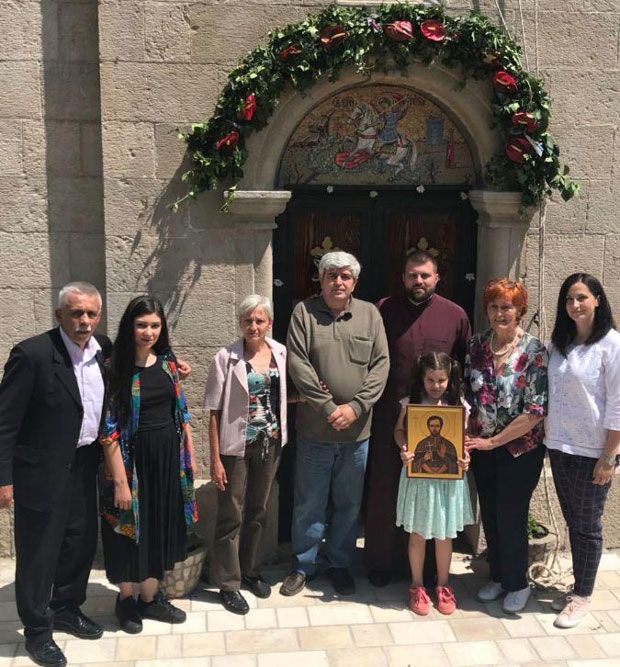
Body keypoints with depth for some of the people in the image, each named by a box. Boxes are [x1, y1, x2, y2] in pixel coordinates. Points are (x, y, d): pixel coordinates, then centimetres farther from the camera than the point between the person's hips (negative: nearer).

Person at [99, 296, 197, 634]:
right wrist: (119, 480, -17)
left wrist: (190, 455, 8)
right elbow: (109, 429, -15)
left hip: (168, 456, 5)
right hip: (132, 457, -5)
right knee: (131, 528, 9)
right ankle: (125, 599, 30)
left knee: (160, 526, 14)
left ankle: (150, 598, 31)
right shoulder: (115, 367, -13)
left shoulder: (168, 361, 3)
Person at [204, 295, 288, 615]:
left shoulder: (281, 353, 1)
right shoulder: (226, 359, -12)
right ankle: (229, 584, 19)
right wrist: (215, 459, -12)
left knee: (257, 512, 18)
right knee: (231, 516, 5)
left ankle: (250, 570, 35)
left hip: (270, 444, 4)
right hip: (236, 446, -4)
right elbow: (215, 412, -10)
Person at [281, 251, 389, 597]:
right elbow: (298, 365, -10)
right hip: (315, 429, -2)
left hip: (357, 429, 2)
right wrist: (329, 407, -16)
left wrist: (355, 407, -14)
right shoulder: (304, 312, -3)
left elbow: (381, 365, -2)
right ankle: (304, 565, 28)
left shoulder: (370, 314, 3)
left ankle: (340, 564, 32)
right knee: (309, 504, 10)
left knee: (349, 504, 14)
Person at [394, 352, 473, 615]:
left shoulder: (458, 405, -3)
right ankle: (417, 586, 27)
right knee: (418, 533, 11)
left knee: (444, 533, 13)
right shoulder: (411, 403, -5)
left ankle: (443, 586, 30)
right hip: (418, 475, -1)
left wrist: (465, 457, -16)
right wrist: (404, 449, -16)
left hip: (448, 477, 1)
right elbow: (399, 430, 4)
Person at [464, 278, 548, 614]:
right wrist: (467, 436, -5)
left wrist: (493, 441, -15)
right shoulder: (476, 345, 0)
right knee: (489, 514, 14)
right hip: (482, 447, 4)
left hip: (519, 449, -4)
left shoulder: (533, 351, -14)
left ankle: (517, 584, 25)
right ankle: (497, 577, 34)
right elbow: (466, 394, 7)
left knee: (511, 517, 3)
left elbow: (536, 411, -17)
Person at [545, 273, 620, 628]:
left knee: (587, 526, 6)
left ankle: (583, 596, 20)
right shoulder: (559, 343, 7)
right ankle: (577, 587, 29)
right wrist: (548, 439, 8)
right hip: (560, 447, 6)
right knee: (573, 522, 15)